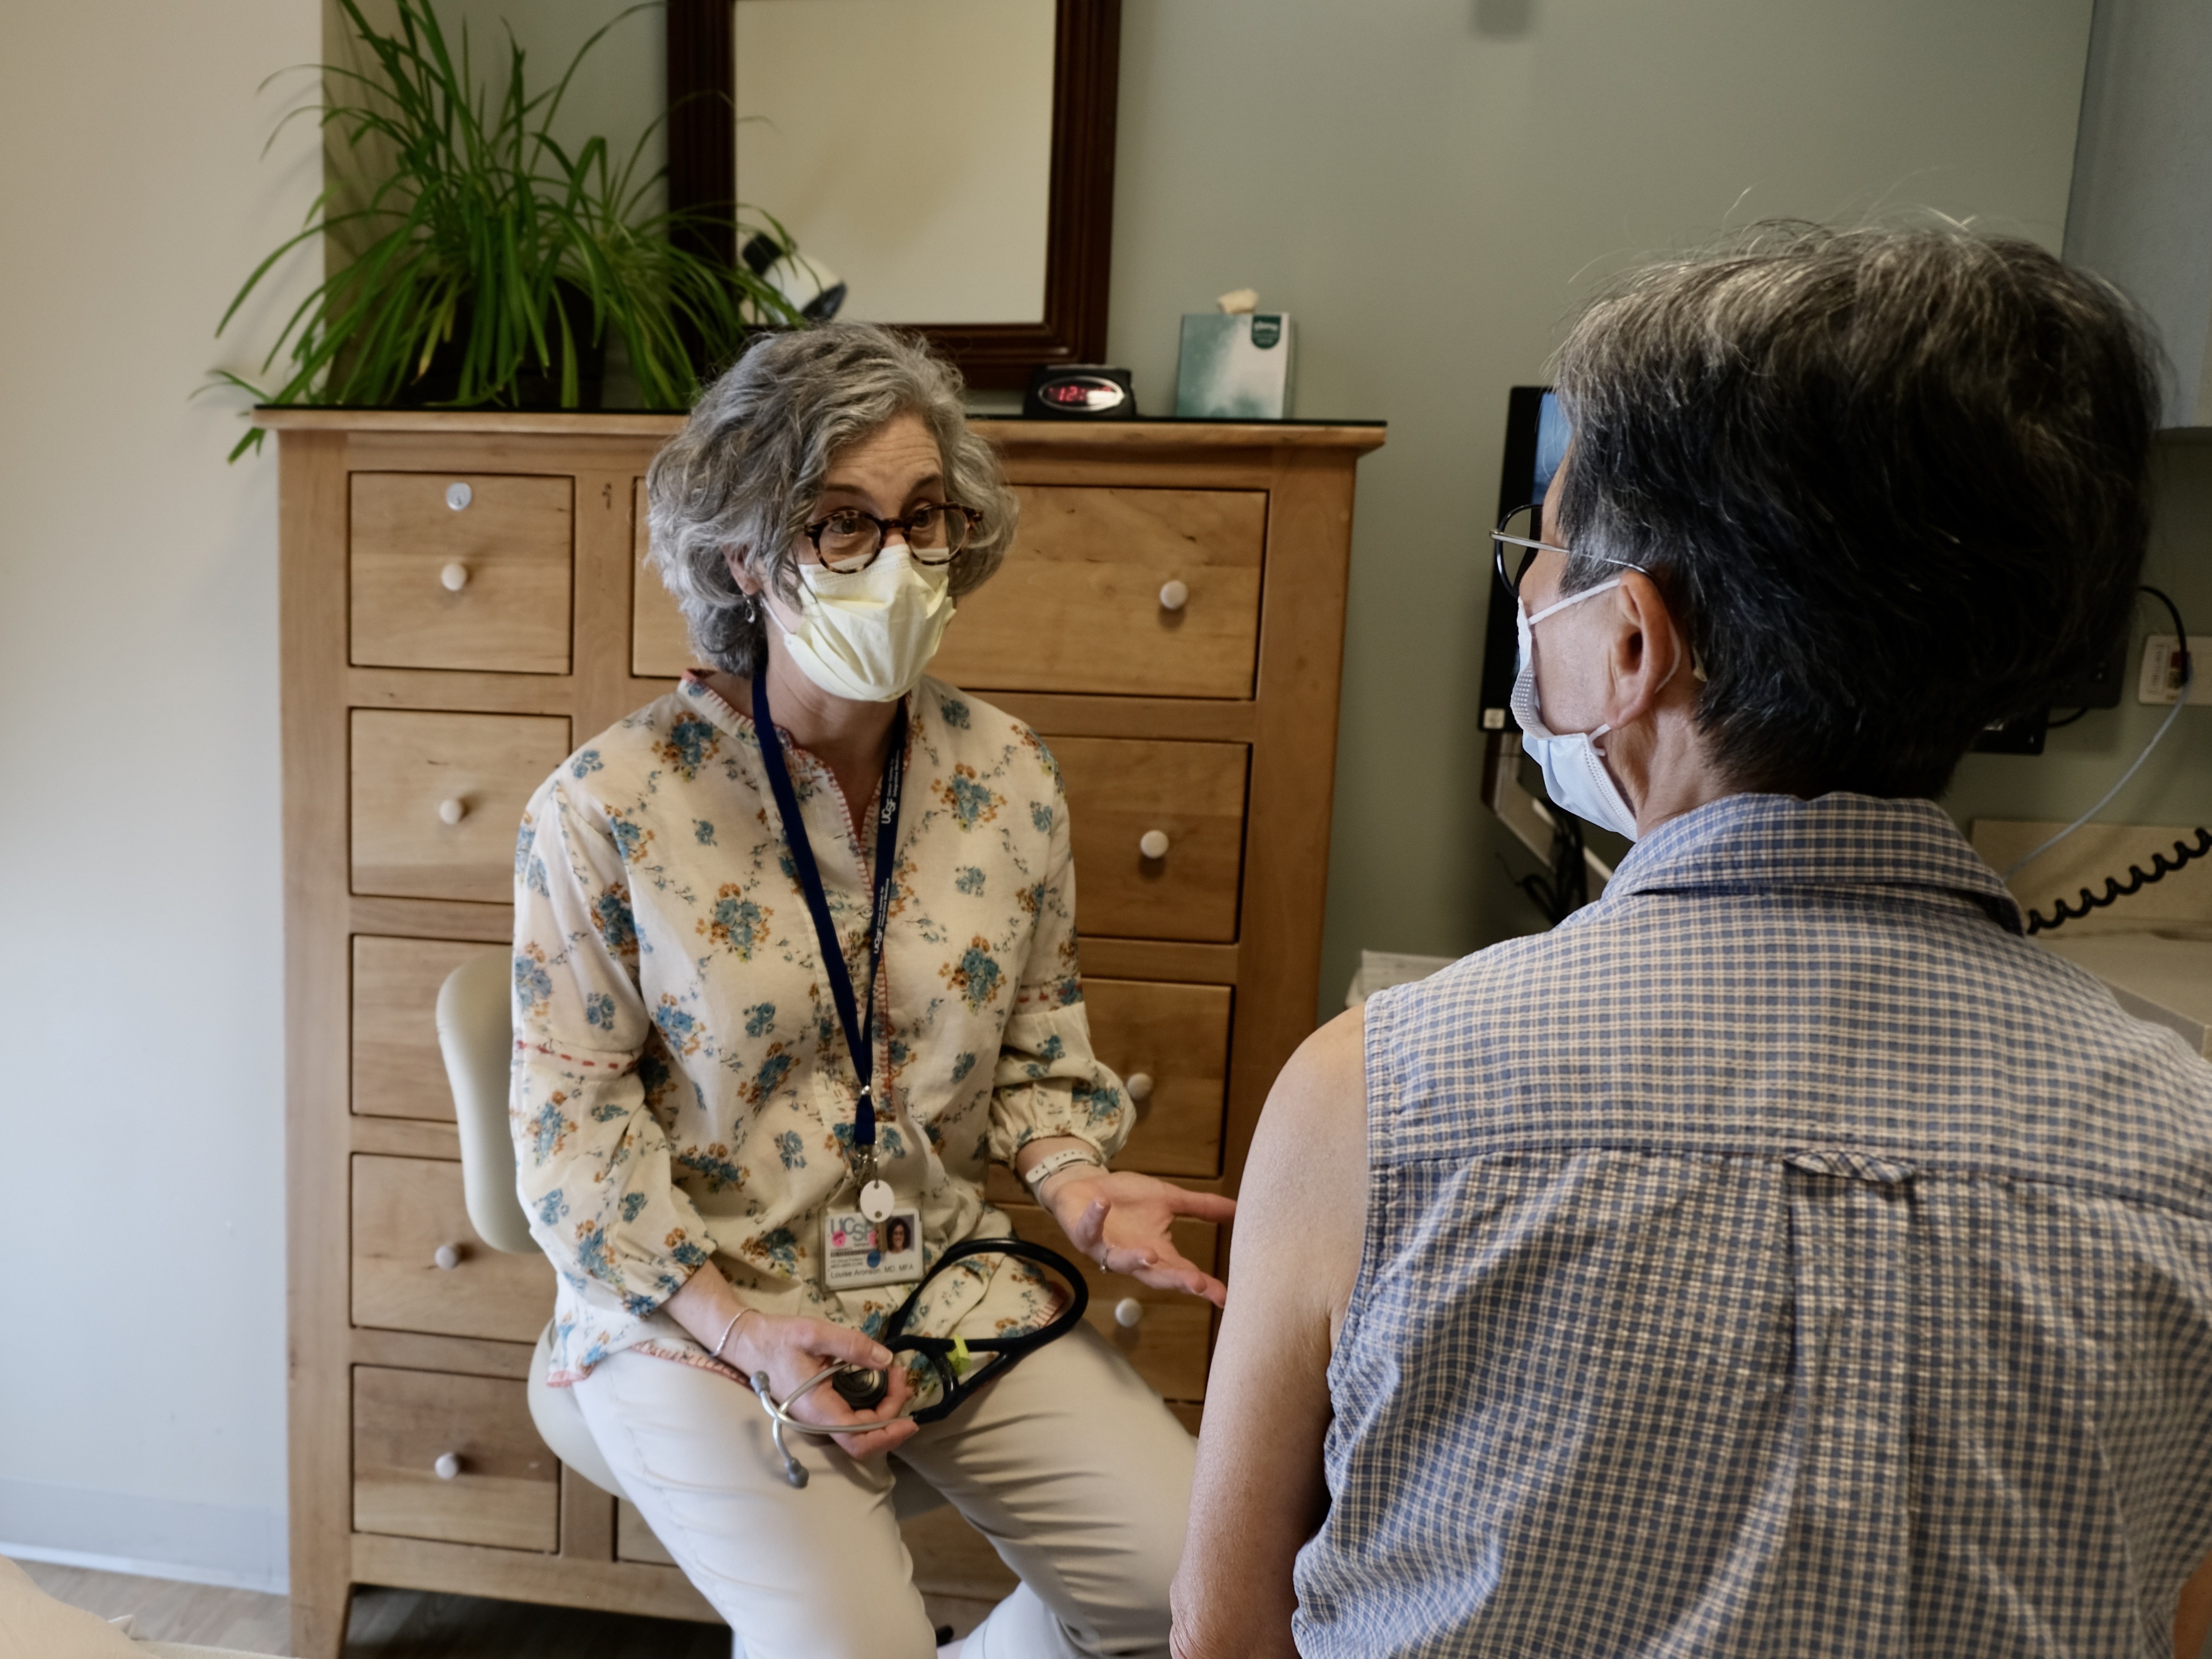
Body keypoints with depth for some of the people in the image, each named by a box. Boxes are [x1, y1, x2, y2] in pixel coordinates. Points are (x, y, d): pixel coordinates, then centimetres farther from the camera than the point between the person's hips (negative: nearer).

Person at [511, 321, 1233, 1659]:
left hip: (951, 1275, 4)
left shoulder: (1009, 778, -2)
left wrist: (1077, 1182, -9)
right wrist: (742, 1329, -18)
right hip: (689, 1310, -3)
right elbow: (576, 1125, -8)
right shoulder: (610, 809, -13)